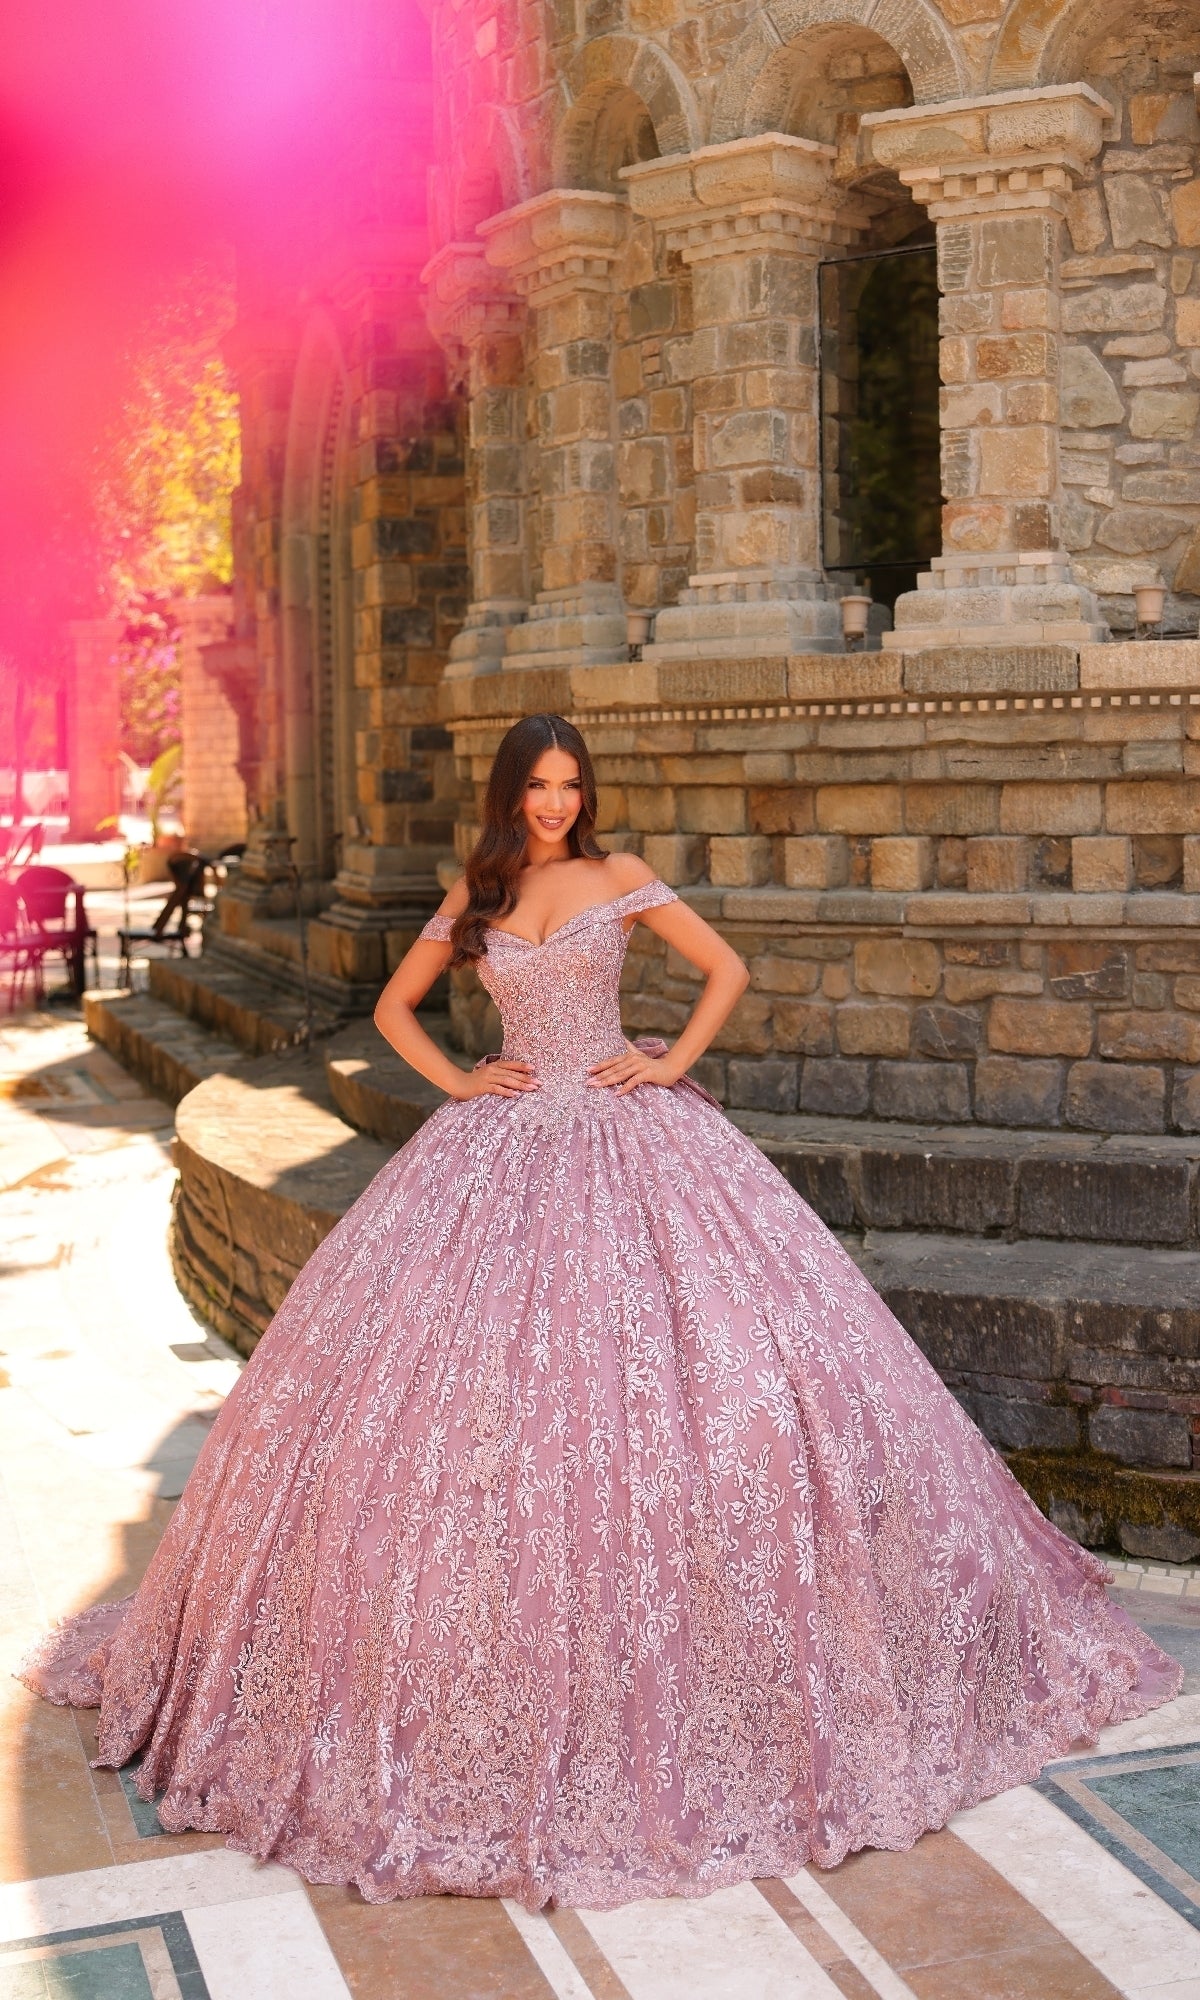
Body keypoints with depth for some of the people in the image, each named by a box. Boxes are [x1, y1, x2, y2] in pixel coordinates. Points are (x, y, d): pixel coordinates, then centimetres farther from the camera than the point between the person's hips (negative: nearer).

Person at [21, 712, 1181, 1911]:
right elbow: (394, 1007, 18)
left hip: (626, 1138, -2)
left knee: (700, 1354, -9)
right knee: (453, 1360, -5)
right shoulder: (473, 900, 10)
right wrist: (459, 1081, 5)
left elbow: (726, 968, 7)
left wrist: (675, 1062, -3)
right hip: (503, 1147, 2)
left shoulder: (619, 880, 4)